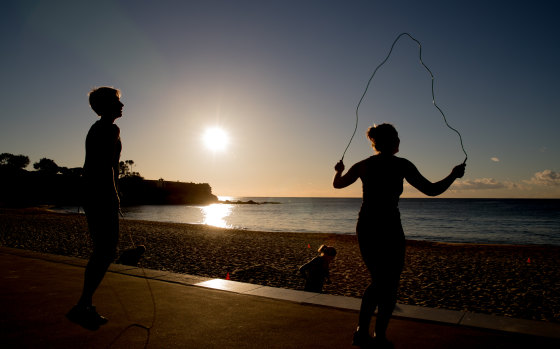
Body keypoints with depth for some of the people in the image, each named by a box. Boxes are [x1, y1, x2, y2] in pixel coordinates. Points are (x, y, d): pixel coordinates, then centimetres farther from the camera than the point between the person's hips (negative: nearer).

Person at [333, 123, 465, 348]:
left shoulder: (363, 165, 7)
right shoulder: (400, 165, -7)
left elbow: (337, 184, 21)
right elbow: (432, 190, -3)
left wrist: (339, 169, 42)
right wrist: (454, 175, 13)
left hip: (364, 228, 5)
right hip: (389, 229, -5)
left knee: (377, 281, 21)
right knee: (390, 285, 12)